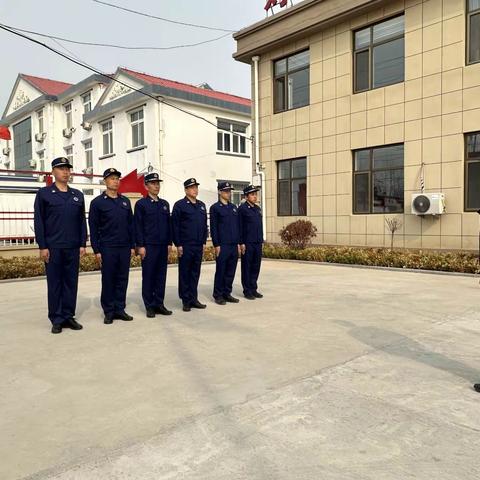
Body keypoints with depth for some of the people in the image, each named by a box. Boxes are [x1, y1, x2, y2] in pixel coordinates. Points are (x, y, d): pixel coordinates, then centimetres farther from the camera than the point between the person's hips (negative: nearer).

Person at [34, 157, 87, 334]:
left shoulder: (78, 195, 11)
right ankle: (57, 320, 13)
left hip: (73, 248, 3)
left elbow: (82, 221, 10)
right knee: (54, 284, 4)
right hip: (53, 248, -3)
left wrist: (83, 244, 3)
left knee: (71, 283, 7)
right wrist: (42, 247, -9)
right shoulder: (44, 193, 1)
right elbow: (38, 221, -3)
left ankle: (68, 316, 17)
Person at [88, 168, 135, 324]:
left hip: (124, 248, 4)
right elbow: (93, 228, -3)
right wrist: (96, 250, -7)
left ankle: (120, 309, 16)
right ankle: (109, 311, 13)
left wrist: (132, 245, 8)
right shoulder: (97, 202, -1)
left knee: (122, 279, 7)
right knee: (108, 280, 3)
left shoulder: (125, 201, 11)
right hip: (107, 248, -4)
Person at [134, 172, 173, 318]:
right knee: (148, 276, 2)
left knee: (161, 276, 7)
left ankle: (159, 304, 16)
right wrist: (140, 246, -11)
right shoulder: (141, 204, -2)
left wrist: (169, 243, 9)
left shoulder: (165, 204, 13)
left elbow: (168, 224, 14)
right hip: (148, 246, -5)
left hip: (163, 246, 5)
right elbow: (138, 226, -6)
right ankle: (150, 306, 10)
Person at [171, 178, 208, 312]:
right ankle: (186, 301, 11)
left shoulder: (201, 205, 13)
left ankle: (193, 299, 19)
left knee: (195, 273, 10)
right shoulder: (179, 205, -5)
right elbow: (175, 226, -8)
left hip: (199, 246, 6)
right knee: (184, 274, 3)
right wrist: (178, 245, -11)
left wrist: (204, 241, 11)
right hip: (185, 246, -5)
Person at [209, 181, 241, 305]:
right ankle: (218, 295, 10)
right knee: (221, 271, 1)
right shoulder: (215, 208, -2)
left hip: (234, 245, 6)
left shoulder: (234, 207, 15)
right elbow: (213, 228, -6)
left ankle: (227, 293, 19)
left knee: (231, 271, 8)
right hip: (222, 246, -5)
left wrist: (238, 243, 11)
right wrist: (216, 245, -10)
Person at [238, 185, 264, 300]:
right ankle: (247, 291, 11)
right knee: (247, 267, 3)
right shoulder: (242, 208, -7)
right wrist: (241, 243, -13)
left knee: (256, 267, 10)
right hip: (247, 243, -7)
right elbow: (239, 227, -10)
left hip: (258, 243, 7)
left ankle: (253, 289, 21)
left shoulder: (257, 208, 14)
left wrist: (261, 240, 15)